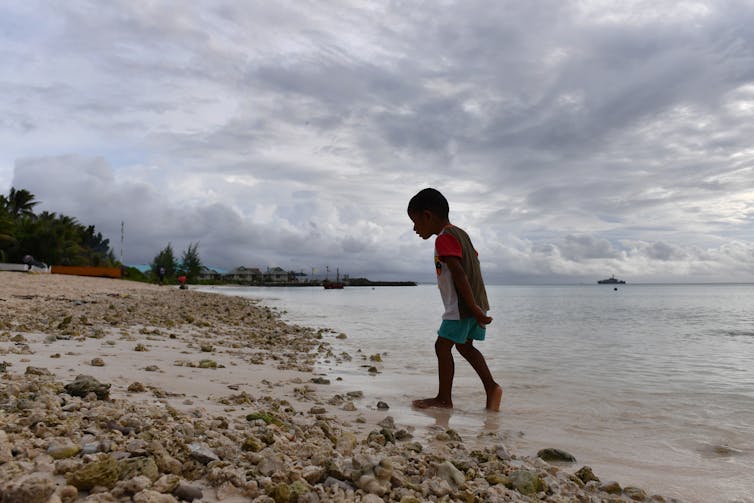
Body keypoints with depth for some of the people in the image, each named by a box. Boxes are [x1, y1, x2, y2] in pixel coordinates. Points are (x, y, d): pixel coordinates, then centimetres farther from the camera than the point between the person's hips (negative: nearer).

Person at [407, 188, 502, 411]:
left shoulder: (444, 239, -15)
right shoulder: (460, 233, 15)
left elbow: (458, 274, -24)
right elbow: (473, 260, 21)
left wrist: (473, 308, -25)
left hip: (460, 306, -10)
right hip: (476, 302, 10)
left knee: (443, 346, -1)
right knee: (464, 346, 18)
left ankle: (444, 398, 7)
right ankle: (491, 387, 13)